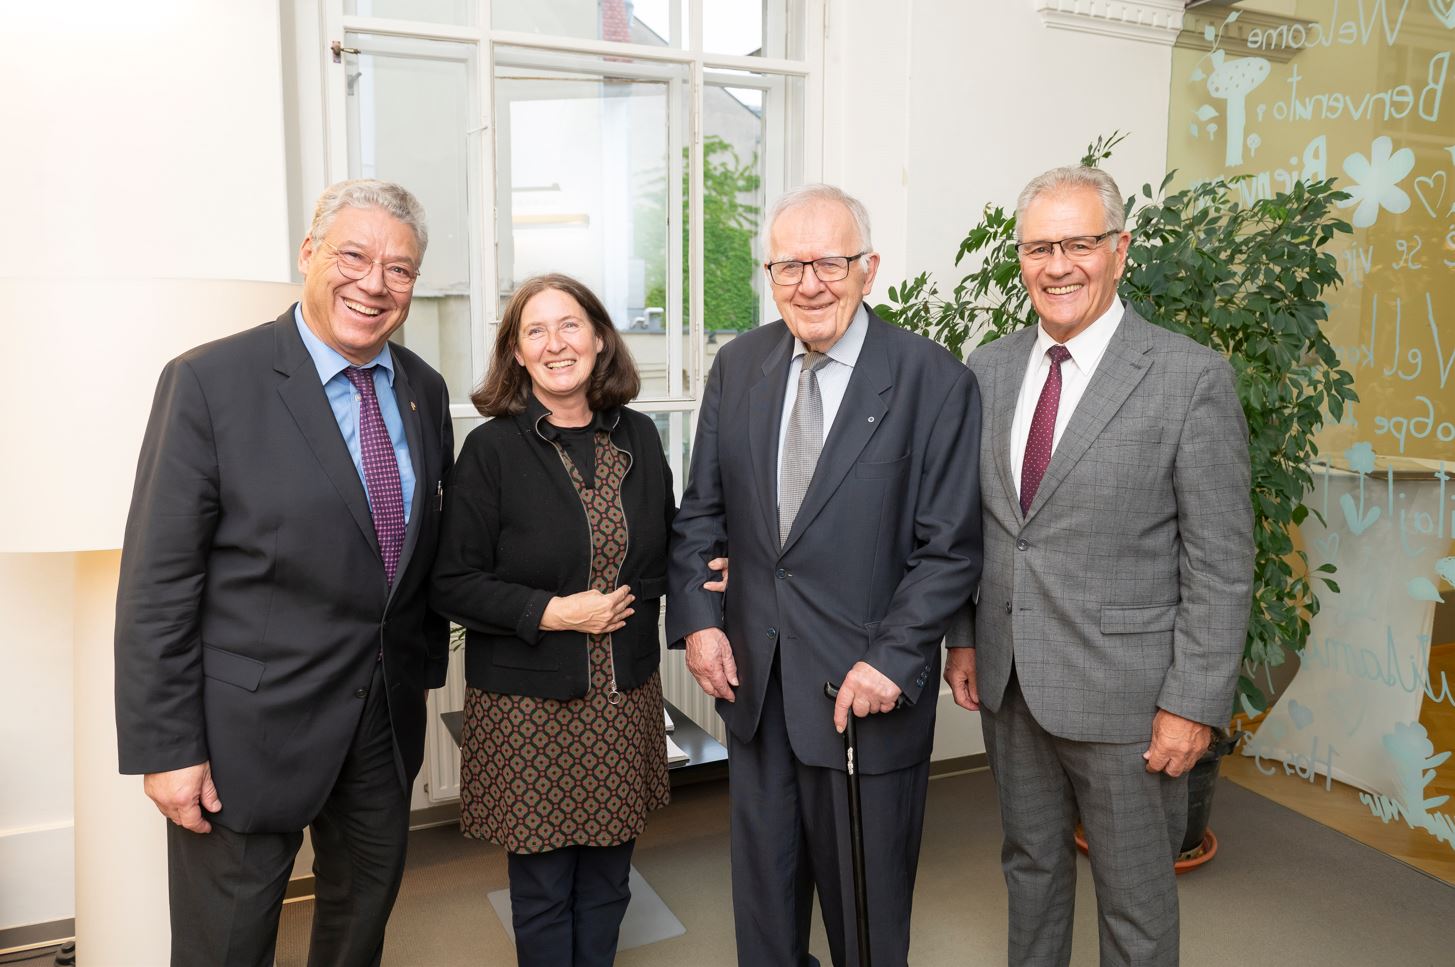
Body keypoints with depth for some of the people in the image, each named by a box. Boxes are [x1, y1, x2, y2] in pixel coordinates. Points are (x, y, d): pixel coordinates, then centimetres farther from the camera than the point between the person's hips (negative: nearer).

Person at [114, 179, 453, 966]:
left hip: (387, 716, 5)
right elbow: (157, 583, -14)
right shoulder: (210, 381, -14)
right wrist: (167, 748, -14)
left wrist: (425, 667, 11)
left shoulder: (424, 390, 3)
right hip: (252, 723, -5)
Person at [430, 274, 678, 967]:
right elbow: (453, 584, -9)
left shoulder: (638, 436, 4)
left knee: (606, 881, 16)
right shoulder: (492, 449, -8)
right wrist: (554, 612, -18)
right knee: (542, 887, 11)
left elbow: (663, 549, 17)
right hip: (530, 706, -3)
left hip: (626, 695, 4)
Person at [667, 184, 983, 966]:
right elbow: (700, 512, 7)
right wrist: (697, 617, -3)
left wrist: (893, 660, -17)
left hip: (868, 685, -4)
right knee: (762, 886, 22)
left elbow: (949, 548, -11)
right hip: (752, 676, 4)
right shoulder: (737, 366, 3)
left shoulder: (934, 382, -10)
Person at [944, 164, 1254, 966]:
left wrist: (1194, 704, -12)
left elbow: (1220, 562, -11)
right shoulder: (989, 369, 4)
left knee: (1135, 900, 14)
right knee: (1030, 866, 23)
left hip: (1125, 691, -4)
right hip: (1007, 683, 5)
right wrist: (962, 637, 9)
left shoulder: (1192, 377, -12)